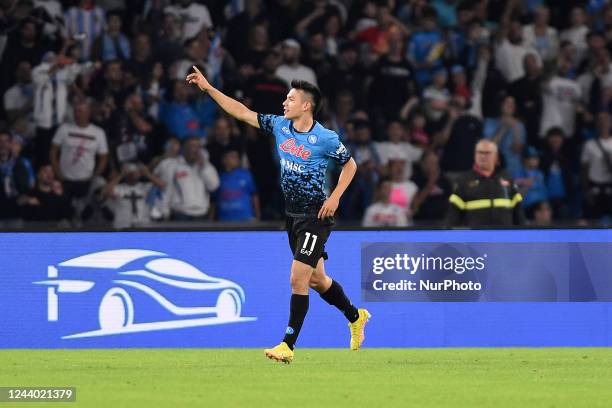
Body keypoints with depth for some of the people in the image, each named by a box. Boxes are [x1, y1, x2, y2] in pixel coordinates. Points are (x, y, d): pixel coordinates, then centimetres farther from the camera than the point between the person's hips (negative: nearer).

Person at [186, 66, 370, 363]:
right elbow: (242, 112, 7)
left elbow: (350, 164, 2)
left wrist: (335, 197, -10)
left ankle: (288, 345, -8)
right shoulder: (280, 126, 3)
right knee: (317, 280, 17)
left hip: (315, 217, -7)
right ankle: (355, 317, 40)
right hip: (293, 216, 7)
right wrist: (208, 88, 3)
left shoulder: (326, 139, -13)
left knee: (298, 278, -13)